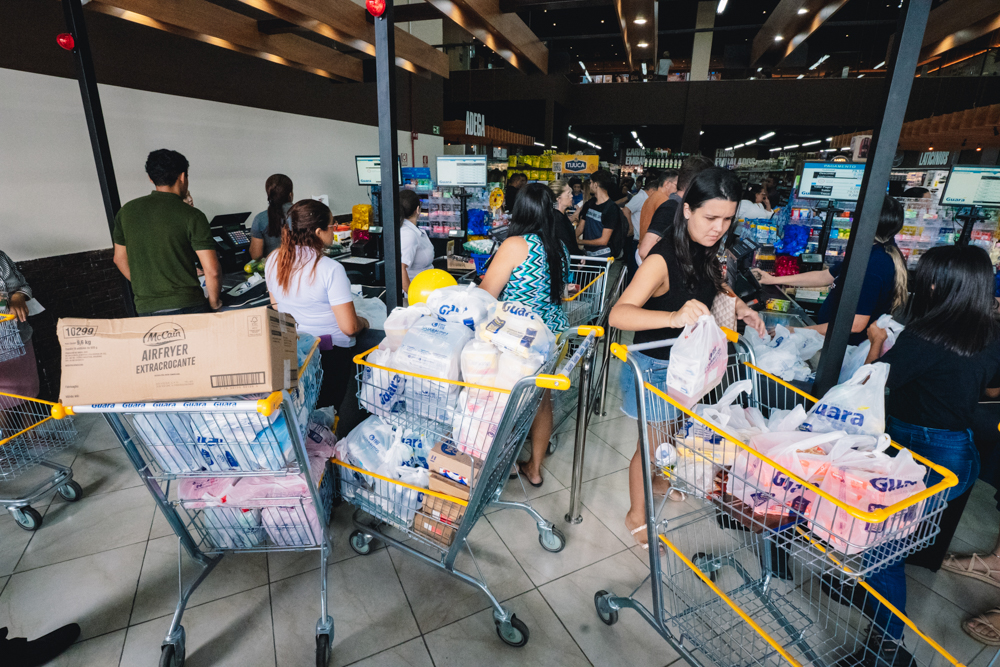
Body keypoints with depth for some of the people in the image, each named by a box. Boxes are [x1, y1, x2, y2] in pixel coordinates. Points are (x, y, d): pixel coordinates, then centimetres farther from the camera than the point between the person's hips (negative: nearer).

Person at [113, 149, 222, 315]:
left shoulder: (127, 211, 9)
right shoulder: (191, 216, -7)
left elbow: (120, 259, 20)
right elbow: (212, 270, -12)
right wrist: (213, 303, 3)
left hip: (145, 308, 5)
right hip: (187, 306, -4)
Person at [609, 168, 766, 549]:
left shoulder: (704, 253, -2)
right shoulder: (663, 258, -29)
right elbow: (618, 314, -41)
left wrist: (737, 309, 1)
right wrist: (674, 317, -56)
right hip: (655, 365, -8)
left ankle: (652, 479, 54)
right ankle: (636, 515, 31)